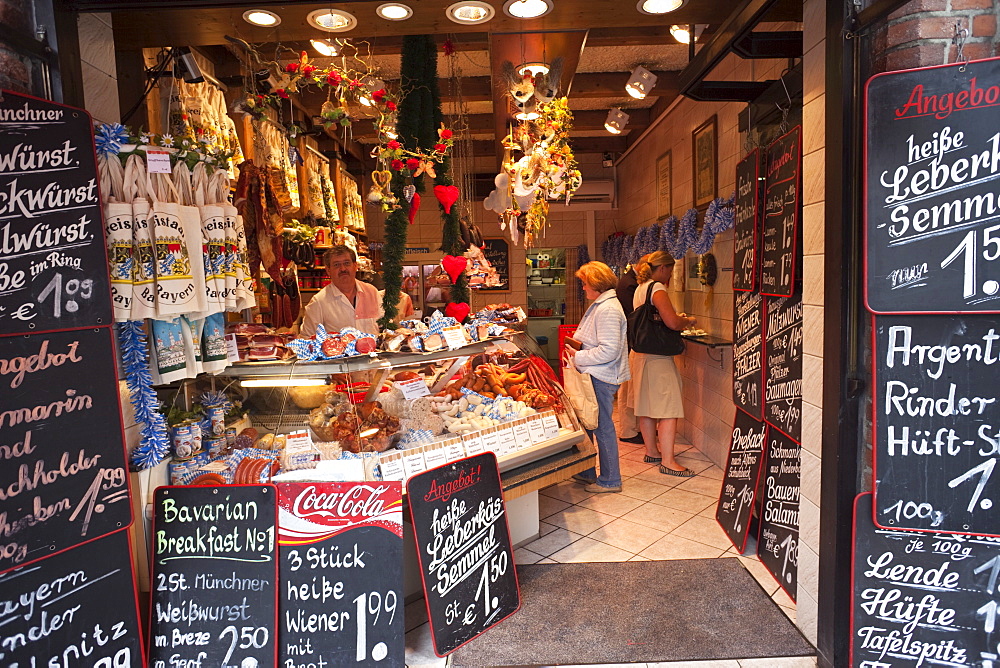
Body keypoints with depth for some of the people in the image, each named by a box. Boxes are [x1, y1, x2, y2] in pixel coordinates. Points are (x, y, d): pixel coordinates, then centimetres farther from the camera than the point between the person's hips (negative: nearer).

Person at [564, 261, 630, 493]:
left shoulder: (608, 309, -19)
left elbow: (609, 350, -26)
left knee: (603, 427, 0)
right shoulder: (599, 305, 15)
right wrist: (578, 345, 9)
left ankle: (610, 480, 14)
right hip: (594, 375, 11)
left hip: (601, 378, -11)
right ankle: (586, 472, 32)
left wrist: (579, 357, -17)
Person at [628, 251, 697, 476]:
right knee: (668, 409, -5)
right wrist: (688, 321, -3)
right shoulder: (657, 288, -14)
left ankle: (651, 452, 26)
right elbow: (672, 323, -23)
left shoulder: (640, 288, 15)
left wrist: (678, 318, 18)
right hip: (658, 357, -10)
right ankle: (667, 461, -1)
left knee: (647, 407, 15)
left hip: (641, 354, 10)